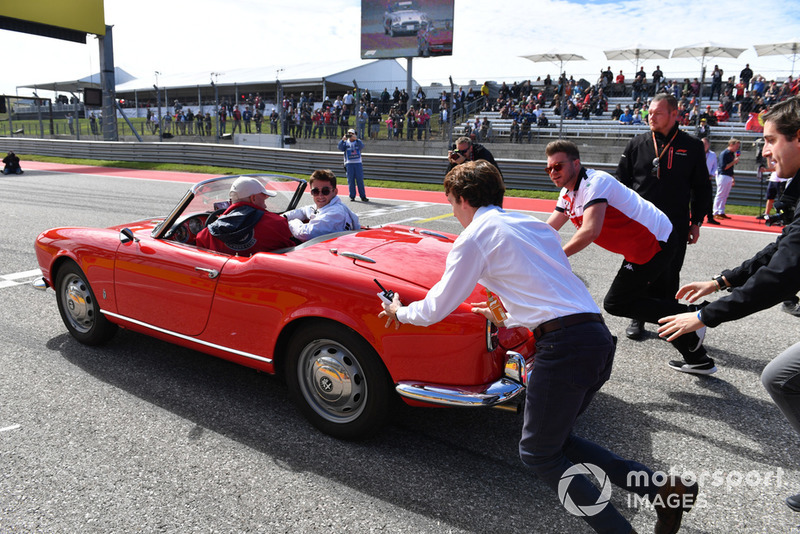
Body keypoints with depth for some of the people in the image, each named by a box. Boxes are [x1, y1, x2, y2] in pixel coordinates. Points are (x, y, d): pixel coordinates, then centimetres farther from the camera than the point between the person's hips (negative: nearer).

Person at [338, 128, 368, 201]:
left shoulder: (358, 141, 10)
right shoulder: (346, 142, 11)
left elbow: (361, 146, -11)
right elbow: (340, 148, -6)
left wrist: (356, 139, -24)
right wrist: (343, 140, -21)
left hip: (358, 163, 0)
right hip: (349, 164, 0)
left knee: (360, 180, -2)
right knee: (350, 180, 0)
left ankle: (363, 196, 0)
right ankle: (352, 196, 5)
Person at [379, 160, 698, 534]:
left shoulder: (474, 237, -1)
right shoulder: (533, 225, 23)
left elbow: (436, 309, 4)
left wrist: (400, 312, 24)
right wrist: (505, 316, 43)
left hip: (563, 345, -8)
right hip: (599, 335, 8)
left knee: (538, 454, 9)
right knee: (557, 438, 21)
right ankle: (664, 487, 15)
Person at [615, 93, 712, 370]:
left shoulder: (692, 146, 2)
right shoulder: (637, 144, 4)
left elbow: (702, 188, 8)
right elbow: (621, 180, 9)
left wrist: (696, 222, 5)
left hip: (675, 225, -1)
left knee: (669, 277, 2)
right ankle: (638, 319, 24)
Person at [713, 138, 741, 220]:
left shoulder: (732, 154, 13)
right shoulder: (724, 153, -11)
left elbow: (730, 167, 20)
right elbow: (724, 167, -17)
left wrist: (732, 178, 19)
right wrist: (734, 162, -17)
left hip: (729, 177, 8)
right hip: (723, 176, -8)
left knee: (725, 196, 9)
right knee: (720, 195, -5)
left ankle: (721, 212, 13)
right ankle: (716, 213, -2)